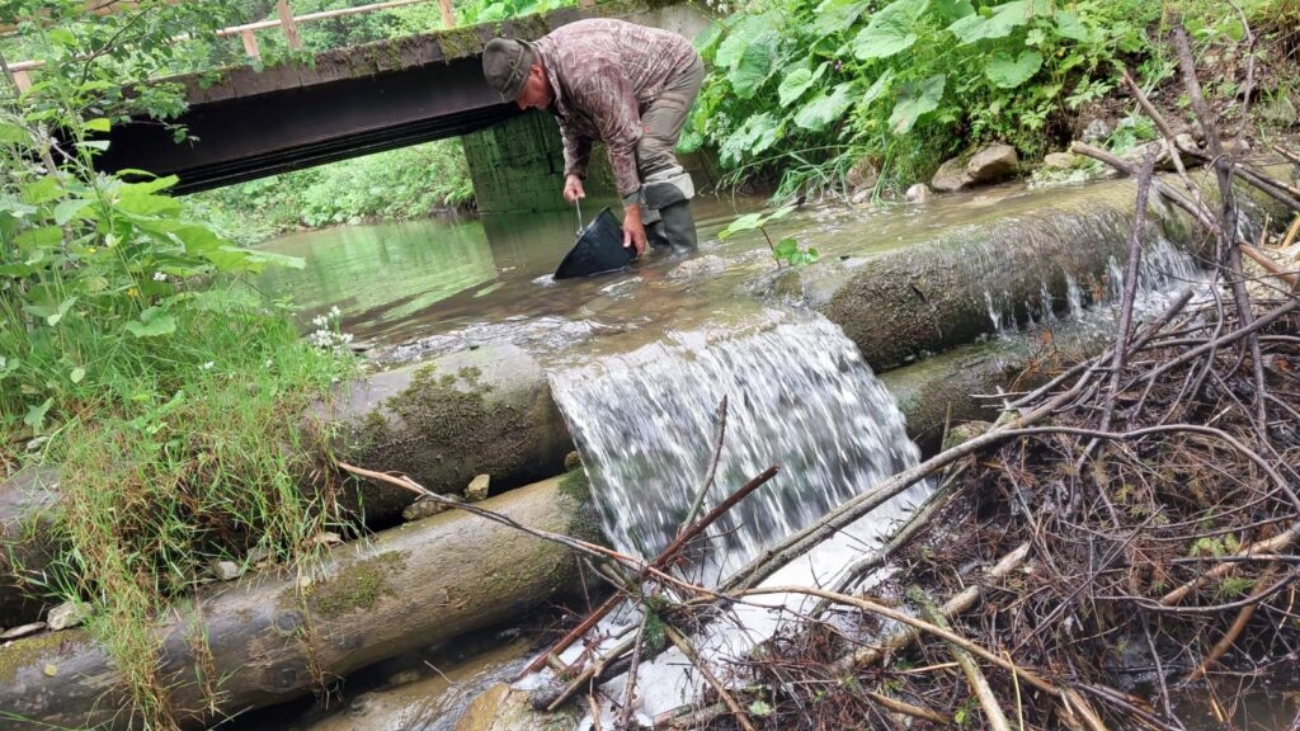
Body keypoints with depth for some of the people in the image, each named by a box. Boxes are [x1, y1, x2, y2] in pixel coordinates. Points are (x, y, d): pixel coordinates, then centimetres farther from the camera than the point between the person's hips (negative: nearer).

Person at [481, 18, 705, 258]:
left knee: (650, 155, -24)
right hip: (642, 85, 9)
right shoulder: (549, 68, -9)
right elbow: (573, 125, 5)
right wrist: (574, 172, -10)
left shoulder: (584, 70, -38)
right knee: (631, 162, 1)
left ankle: (685, 253, -23)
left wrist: (632, 210, -32)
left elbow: (621, 139, -34)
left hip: (676, 69, -9)